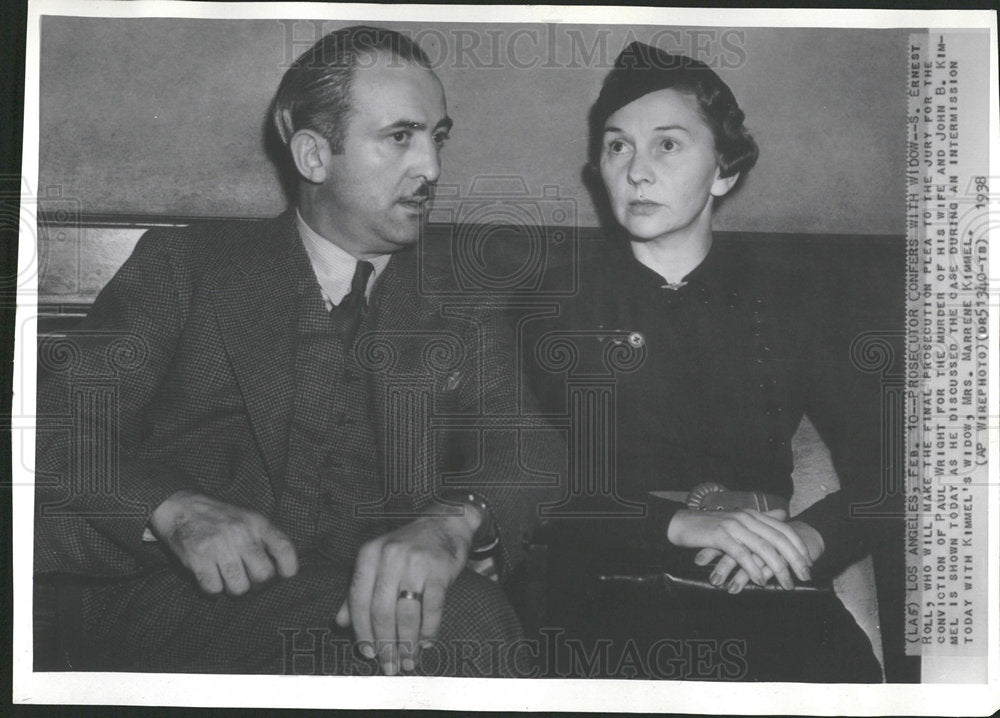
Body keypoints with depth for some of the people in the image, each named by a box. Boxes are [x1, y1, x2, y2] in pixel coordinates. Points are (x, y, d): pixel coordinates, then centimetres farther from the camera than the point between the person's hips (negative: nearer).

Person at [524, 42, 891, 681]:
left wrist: (810, 537, -14)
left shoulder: (789, 302, 17)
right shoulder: (559, 304, 12)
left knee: (843, 668, -31)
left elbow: (883, 471, 8)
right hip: (614, 586, -2)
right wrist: (678, 522, -17)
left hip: (764, 586, 2)